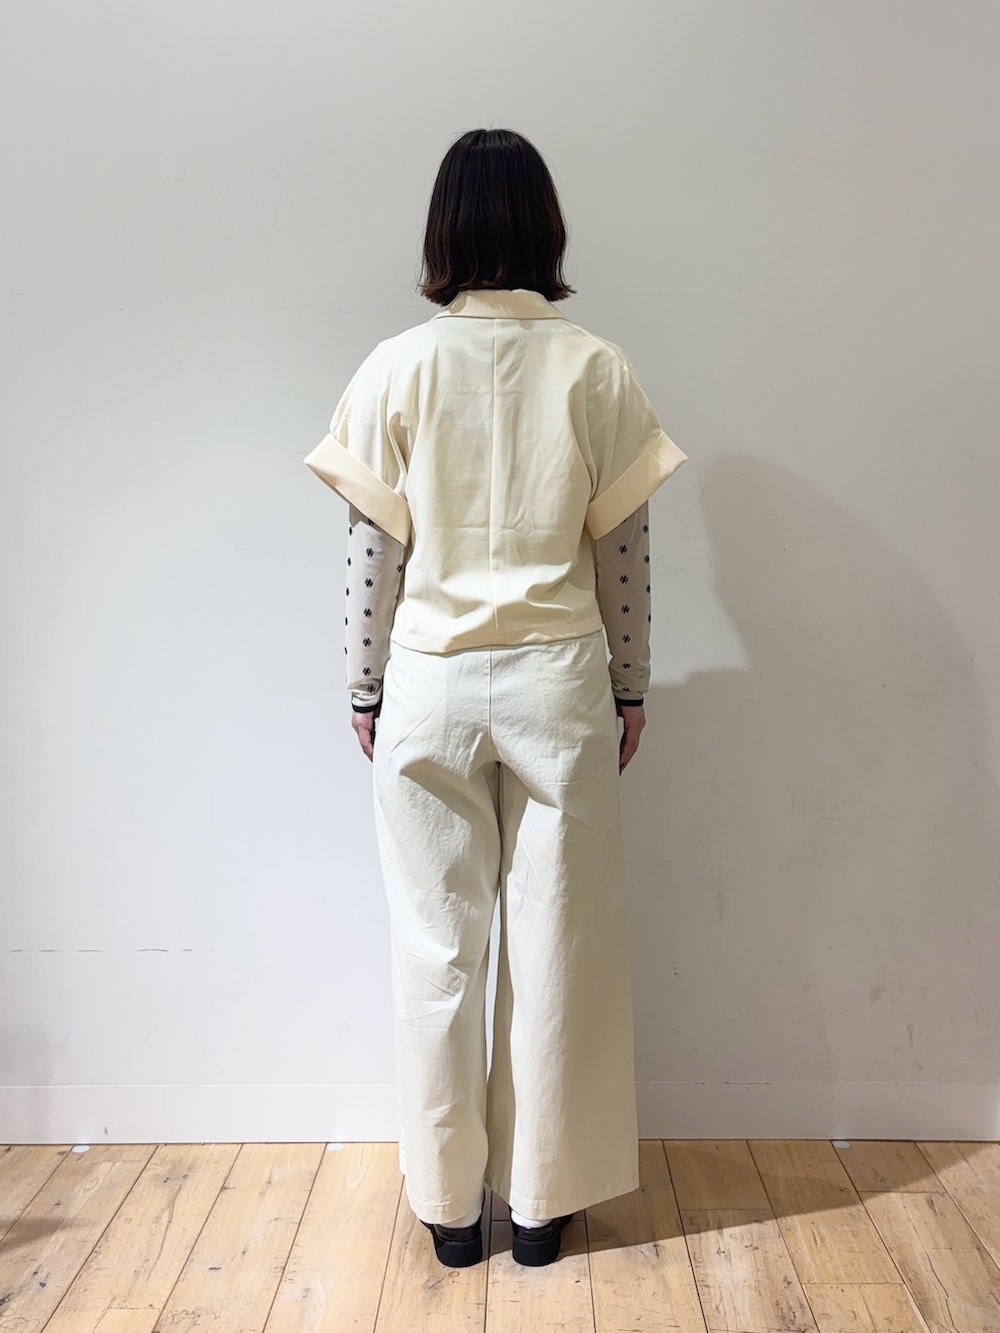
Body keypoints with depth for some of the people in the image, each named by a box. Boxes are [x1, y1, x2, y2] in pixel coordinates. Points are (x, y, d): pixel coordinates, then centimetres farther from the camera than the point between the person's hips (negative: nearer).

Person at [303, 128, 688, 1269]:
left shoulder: (395, 370, -3)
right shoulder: (596, 370, -2)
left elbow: (374, 552, -2)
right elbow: (621, 551, -1)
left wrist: (366, 693, 8)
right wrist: (629, 691, 9)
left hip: (430, 686, 0)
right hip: (559, 683, 0)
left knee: (437, 947, 12)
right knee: (555, 945, 12)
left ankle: (450, 1206, 28)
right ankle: (542, 1199, 28)